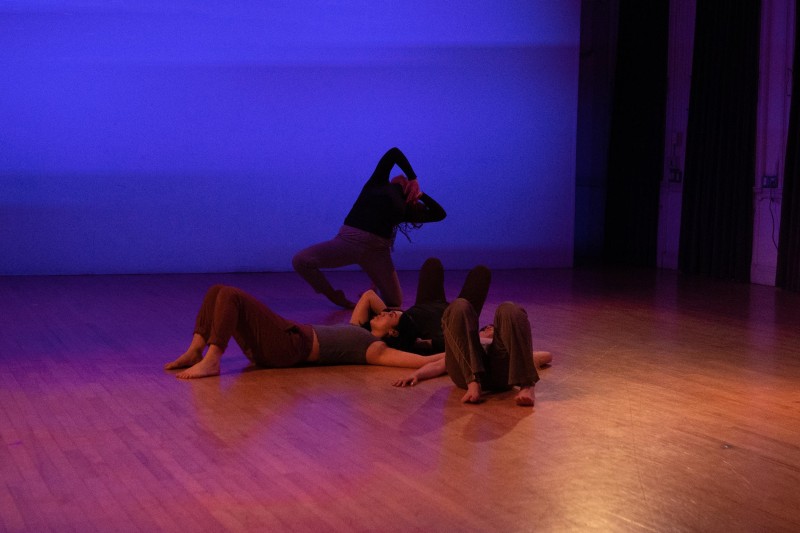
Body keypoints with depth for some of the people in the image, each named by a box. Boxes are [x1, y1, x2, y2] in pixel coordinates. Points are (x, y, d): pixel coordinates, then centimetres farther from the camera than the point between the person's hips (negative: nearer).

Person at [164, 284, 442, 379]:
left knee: (230, 296, -23)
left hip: (289, 346, -9)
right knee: (217, 291, 2)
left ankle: (211, 361, -26)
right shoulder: (357, 330, 24)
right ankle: (194, 352, -6)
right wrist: (391, 310, 34)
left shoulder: (375, 348, -1)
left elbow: (421, 360, -13)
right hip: (286, 334, 9)